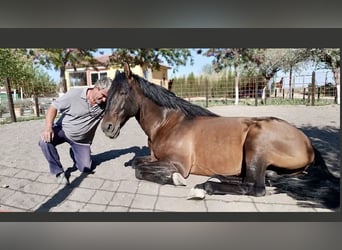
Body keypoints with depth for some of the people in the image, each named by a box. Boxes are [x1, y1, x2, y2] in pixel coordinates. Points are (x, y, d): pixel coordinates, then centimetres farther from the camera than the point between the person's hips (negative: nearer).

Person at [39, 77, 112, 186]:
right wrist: (48, 127, -31)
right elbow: (53, 107, -16)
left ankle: (74, 153, 33)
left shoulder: (106, 104, -18)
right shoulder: (75, 94, -22)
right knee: (45, 140, -32)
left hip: (82, 140, 2)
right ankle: (58, 172, -10)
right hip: (63, 130, -2)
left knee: (86, 168, 0)